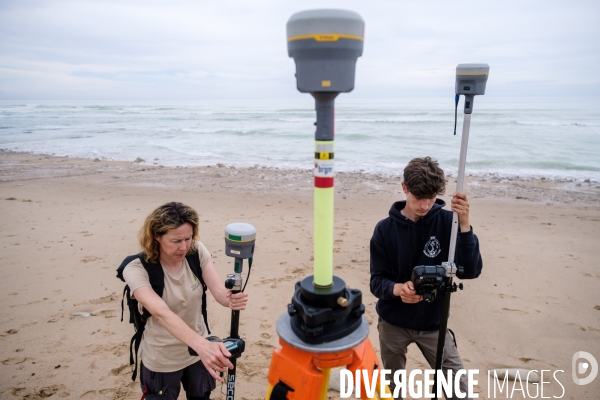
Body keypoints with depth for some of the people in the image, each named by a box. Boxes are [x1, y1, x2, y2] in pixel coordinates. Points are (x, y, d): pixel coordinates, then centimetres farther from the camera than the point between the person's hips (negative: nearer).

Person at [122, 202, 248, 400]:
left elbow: (219, 291, -22)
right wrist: (202, 345, -56)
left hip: (198, 351, 3)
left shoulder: (197, 251, -14)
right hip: (162, 360, -3)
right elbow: (161, 313, -40)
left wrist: (232, 298, -47)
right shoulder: (136, 269, -25)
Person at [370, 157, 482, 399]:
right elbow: (377, 281, -12)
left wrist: (464, 224, -32)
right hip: (393, 323, 0)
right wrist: (397, 289, -33)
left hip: (433, 323, 0)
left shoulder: (446, 222, -11)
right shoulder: (385, 229, -12)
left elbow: (470, 271, -20)